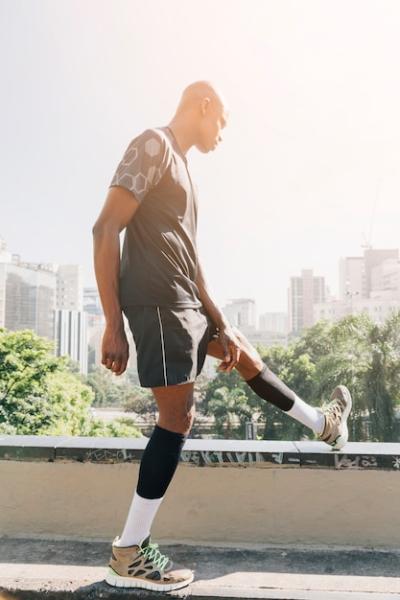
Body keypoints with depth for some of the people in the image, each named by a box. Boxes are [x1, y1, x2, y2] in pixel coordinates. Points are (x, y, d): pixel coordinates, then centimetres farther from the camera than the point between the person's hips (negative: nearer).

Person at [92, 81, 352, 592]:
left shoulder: (179, 162, 22)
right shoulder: (153, 146, -6)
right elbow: (106, 229, -17)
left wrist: (219, 323, 17)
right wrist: (113, 326, -22)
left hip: (185, 305, 10)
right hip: (158, 301, -10)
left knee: (244, 353, 23)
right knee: (178, 417, -8)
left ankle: (321, 423, 45)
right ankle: (128, 555, 3)